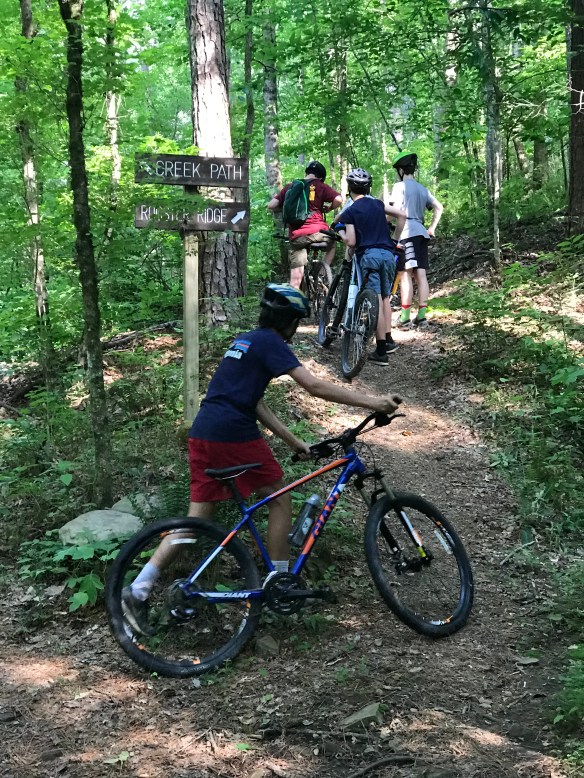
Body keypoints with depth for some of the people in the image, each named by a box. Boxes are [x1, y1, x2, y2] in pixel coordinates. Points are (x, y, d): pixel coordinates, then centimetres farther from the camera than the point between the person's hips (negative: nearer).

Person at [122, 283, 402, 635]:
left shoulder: (244, 341, 24)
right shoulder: (271, 342, -3)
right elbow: (314, 386, -14)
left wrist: (294, 441, 24)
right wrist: (371, 401, -13)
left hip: (203, 434, 8)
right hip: (234, 435, -8)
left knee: (198, 517, 9)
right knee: (280, 499, 10)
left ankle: (139, 589, 3)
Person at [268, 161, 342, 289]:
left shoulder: (290, 187, 16)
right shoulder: (320, 186, 8)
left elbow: (271, 205, 12)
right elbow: (338, 200, -5)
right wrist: (328, 208, 15)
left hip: (296, 236, 2)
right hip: (317, 232, -2)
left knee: (295, 282, 3)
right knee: (332, 243, 33)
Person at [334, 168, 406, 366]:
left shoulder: (350, 212, 0)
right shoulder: (377, 204, 14)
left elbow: (351, 242, -5)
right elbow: (402, 215, 12)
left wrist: (340, 232, 14)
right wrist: (395, 239, 20)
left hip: (368, 255, -4)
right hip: (388, 253, 5)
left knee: (376, 302, -8)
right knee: (385, 298, 19)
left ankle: (381, 352, -9)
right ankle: (389, 340, 20)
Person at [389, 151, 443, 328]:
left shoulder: (400, 186, -2)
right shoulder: (422, 189, 19)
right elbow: (439, 208, 15)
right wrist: (432, 228, 16)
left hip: (406, 232, -7)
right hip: (421, 233, 7)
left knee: (406, 274, -9)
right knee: (421, 274, 4)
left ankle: (405, 317, -12)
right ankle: (421, 315, 2)